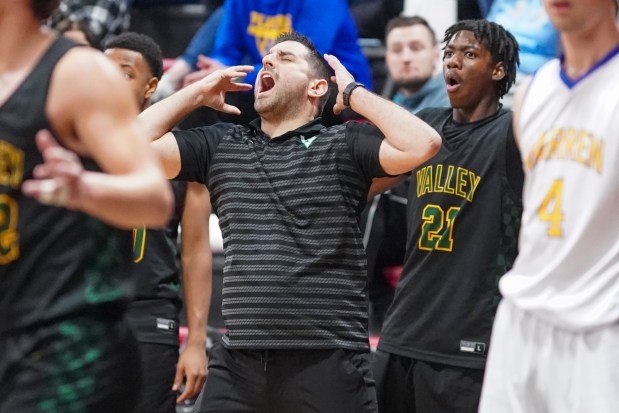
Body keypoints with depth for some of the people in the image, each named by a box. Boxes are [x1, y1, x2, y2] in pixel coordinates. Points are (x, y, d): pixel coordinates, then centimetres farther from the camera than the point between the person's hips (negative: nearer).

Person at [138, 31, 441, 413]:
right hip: (239, 361, 3)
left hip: (328, 362, -3)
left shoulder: (344, 145, 2)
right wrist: (199, 93, 11)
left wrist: (353, 92, -4)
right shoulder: (220, 145, 13)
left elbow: (423, 145, -14)